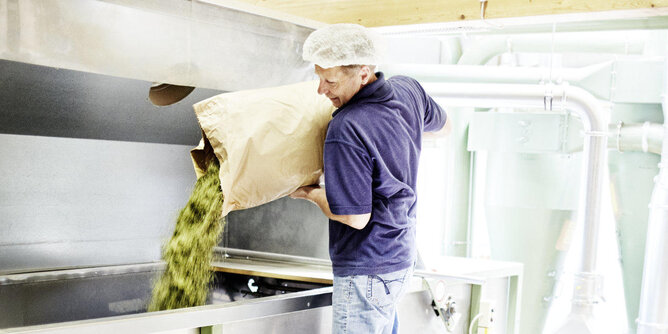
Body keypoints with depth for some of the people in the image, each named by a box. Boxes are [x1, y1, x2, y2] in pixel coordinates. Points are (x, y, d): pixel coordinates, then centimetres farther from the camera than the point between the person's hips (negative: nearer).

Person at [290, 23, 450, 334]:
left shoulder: (345, 131, -28)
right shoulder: (409, 90, -4)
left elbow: (356, 217, -23)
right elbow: (443, 127, 18)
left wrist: (311, 193, -6)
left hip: (366, 270, -9)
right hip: (402, 254, 9)